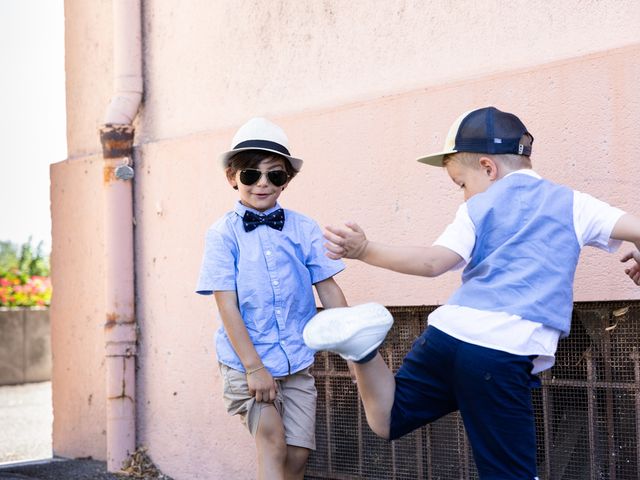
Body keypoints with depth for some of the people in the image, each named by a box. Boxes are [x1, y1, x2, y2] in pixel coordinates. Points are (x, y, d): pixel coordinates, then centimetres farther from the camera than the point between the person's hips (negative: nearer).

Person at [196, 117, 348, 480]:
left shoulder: (304, 229, 1)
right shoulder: (223, 234, -6)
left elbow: (329, 290, 4)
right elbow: (227, 305, -10)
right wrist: (254, 367, -15)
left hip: (297, 364, 3)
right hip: (246, 362, -3)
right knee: (272, 440, -16)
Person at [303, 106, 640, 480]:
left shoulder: (478, 208, 13)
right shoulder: (570, 204, 11)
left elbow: (434, 262, -3)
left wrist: (364, 250, -4)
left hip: (448, 334, 2)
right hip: (506, 354, -2)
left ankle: (362, 345, -8)